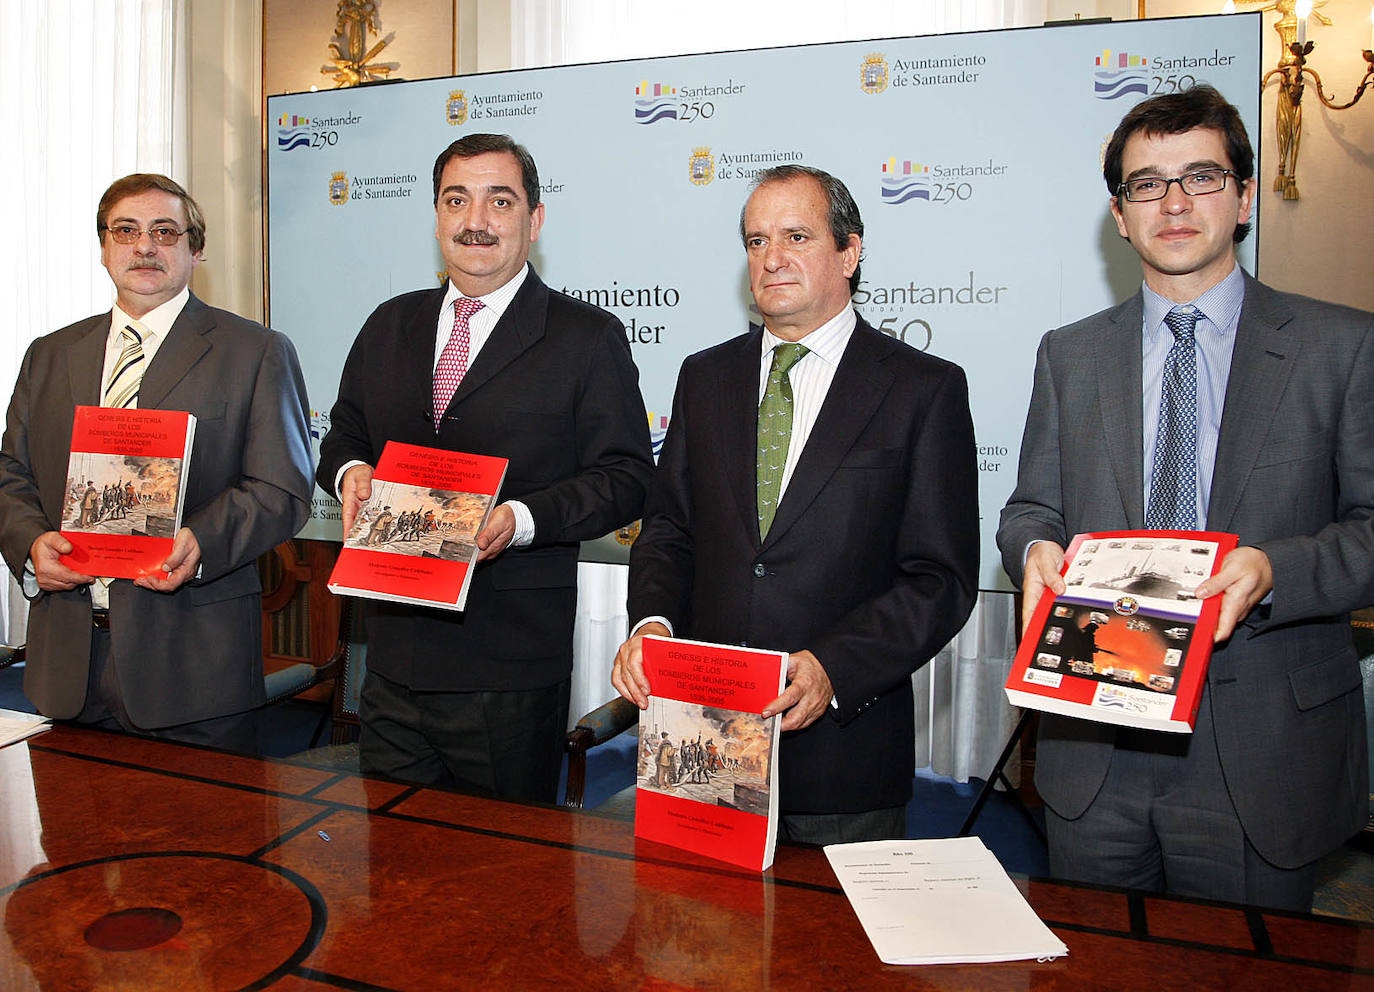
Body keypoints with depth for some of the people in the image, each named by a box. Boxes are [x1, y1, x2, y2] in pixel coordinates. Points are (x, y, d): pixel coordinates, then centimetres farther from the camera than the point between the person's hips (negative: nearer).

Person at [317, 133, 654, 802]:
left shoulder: (588, 337, -3)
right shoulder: (390, 325, 13)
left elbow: (625, 477, -7)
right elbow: (344, 435, 20)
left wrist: (520, 519, -21)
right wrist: (350, 471, -4)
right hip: (394, 656, 5)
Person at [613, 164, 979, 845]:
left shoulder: (926, 389, -4)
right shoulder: (705, 377, 9)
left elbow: (943, 577, -8)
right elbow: (669, 527, 10)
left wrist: (833, 667, -21)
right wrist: (651, 621, -10)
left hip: (843, 739, -3)